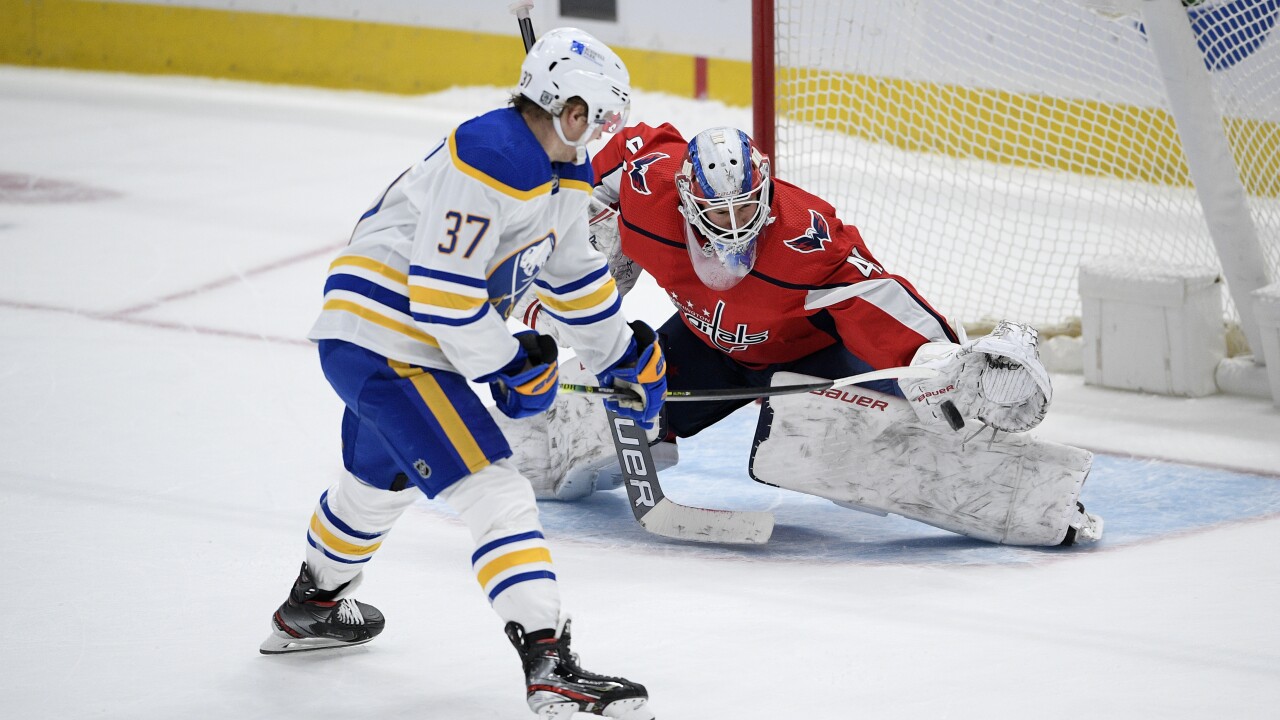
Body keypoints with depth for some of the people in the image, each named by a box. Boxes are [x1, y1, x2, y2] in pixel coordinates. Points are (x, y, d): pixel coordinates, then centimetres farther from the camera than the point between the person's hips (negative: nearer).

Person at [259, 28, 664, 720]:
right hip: (385, 342, -11)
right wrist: (513, 370, -16)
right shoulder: (484, 162, -24)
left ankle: (310, 610, 57)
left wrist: (626, 358, 27)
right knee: (495, 492, -17)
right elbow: (442, 292, -26)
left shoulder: (564, 172, 8)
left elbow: (574, 274, 24)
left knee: (379, 481, 33)